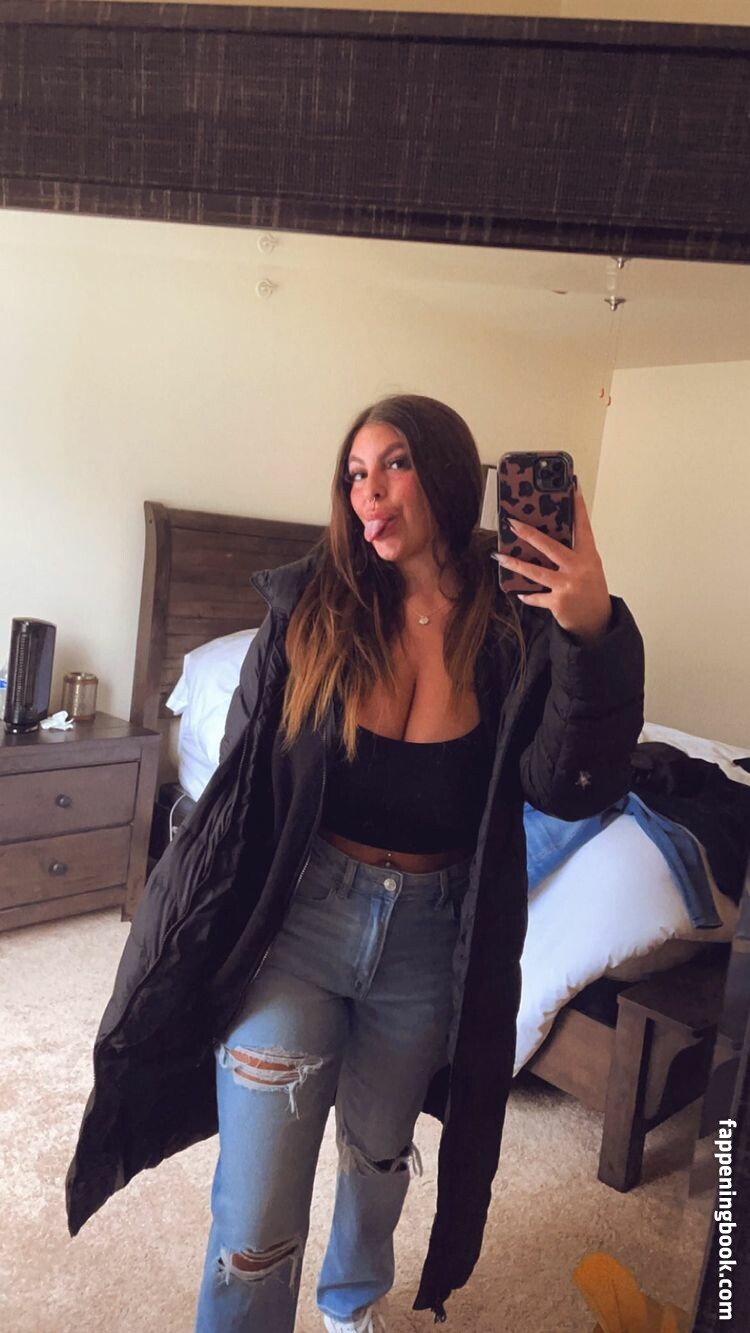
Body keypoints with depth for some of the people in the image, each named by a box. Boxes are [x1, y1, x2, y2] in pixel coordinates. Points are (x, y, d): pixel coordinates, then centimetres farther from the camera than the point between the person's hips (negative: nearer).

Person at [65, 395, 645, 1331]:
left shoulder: (518, 630, -9)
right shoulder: (308, 609, -9)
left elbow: (570, 791, -16)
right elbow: (243, 779, -2)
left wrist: (593, 637, -29)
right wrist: (197, 940, 1)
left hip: (430, 935, 2)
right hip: (299, 916, -1)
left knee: (380, 1154, 26)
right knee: (256, 1225, 3)